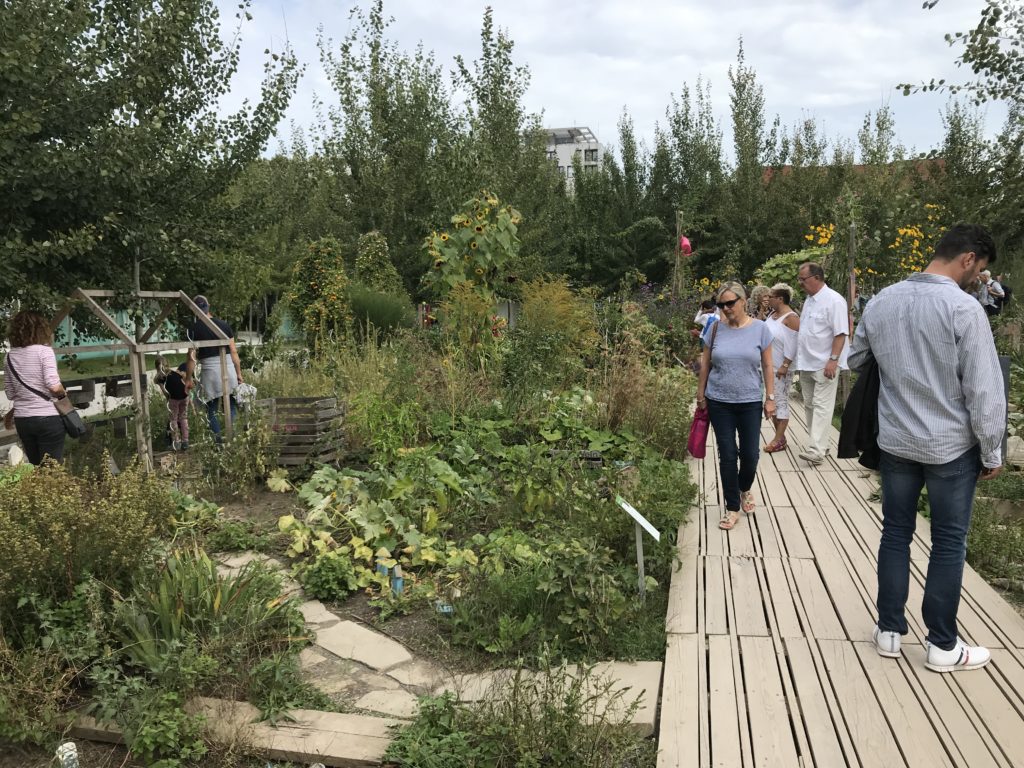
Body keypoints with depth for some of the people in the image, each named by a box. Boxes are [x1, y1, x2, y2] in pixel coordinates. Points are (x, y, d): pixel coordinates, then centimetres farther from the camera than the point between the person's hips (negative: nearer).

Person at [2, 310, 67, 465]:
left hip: (22, 420, 5)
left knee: (35, 467, 16)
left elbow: (10, 394, 11)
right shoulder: (44, 351, -10)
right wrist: (64, 394, 0)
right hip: (47, 418, -5)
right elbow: (54, 386, -20)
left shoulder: (10, 356, 7)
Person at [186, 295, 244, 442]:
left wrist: (189, 378, 4)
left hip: (210, 371, -2)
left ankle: (219, 440, 5)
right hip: (229, 369, 2)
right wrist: (239, 373, 12)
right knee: (232, 407, 10)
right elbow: (233, 351, 6)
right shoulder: (224, 324, 7)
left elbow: (192, 357, -4)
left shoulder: (194, 328, -2)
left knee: (212, 411, 10)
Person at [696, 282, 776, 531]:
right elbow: (705, 364, 5)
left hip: (749, 402, 0)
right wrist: (700, 396, 6)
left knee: (750, 454, 6)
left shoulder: (760, 328, -5)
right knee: (727, 455, 4)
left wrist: (770, 398, -1)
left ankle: (745, 490, 38)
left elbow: (767, 366, 1)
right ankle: (732, 508, 17)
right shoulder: (716, 328, -3)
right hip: (719, 402, 0)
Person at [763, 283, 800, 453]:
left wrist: (785, 366, -21)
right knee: (773, 400, 11)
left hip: (782, 368, -8)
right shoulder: (773, 314, 10)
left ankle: (779, 439, 0)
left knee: (781, 401, -4)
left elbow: (792, 345, -18)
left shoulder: (791, 318, -15)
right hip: (769, 366, 8)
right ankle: (779, 435, 20)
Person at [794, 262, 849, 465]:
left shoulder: (833, 300, -13)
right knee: (810, 405, 13)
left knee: (821, 406, -10)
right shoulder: (809, 300, 14)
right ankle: (817, 443, 24)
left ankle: (816, 451, -14)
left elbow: (841, 333, -17)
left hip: (824, 365, -9)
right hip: (807, 364, 9)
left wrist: (833, 360, -23)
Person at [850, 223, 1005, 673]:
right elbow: (984, 392, -15)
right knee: (948, 543, 8)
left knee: (895, 533, 14)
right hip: (951, 446, -4)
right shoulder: (964, 309, -17)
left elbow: (855, 361, 13)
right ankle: (942, 645, 20)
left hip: (895, 441, 5)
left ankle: (889, 631, 23)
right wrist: (992, 453, -4)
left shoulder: (881, 302, -1)